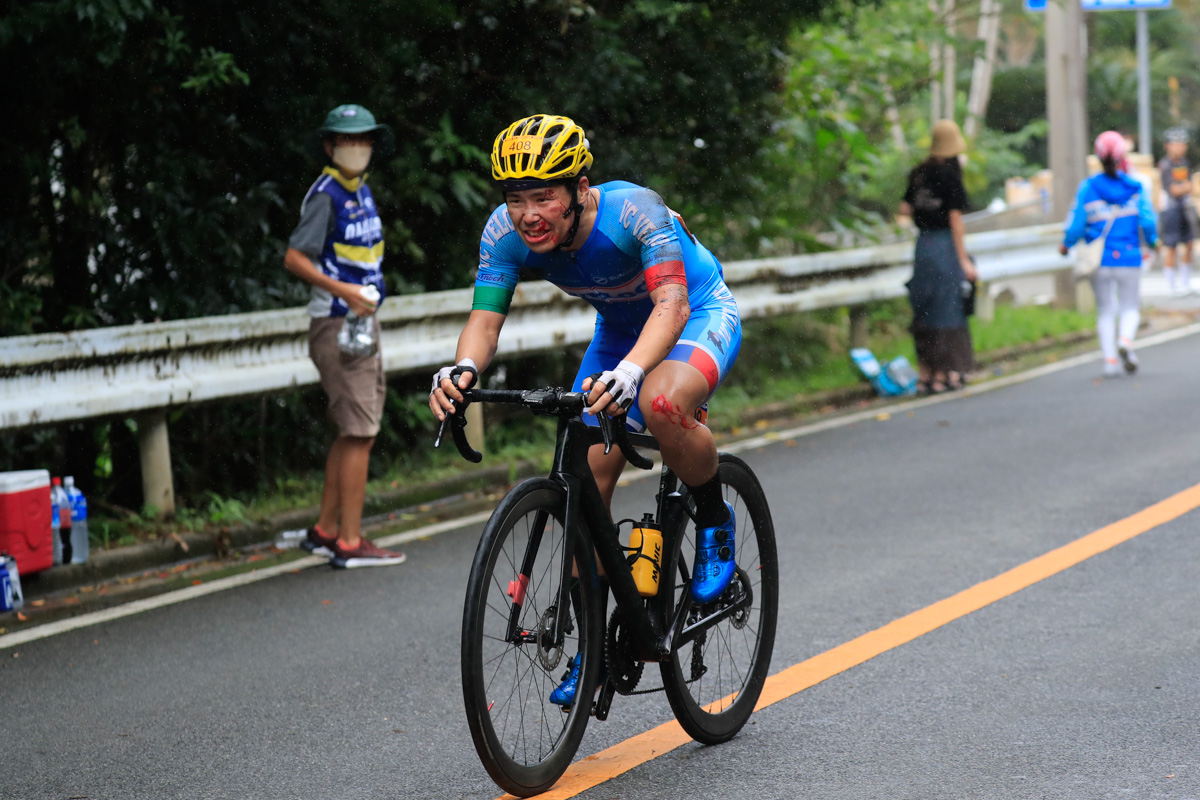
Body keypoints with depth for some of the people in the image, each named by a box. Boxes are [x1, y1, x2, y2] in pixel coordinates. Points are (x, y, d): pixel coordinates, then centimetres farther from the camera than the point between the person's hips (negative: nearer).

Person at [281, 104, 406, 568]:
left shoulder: (362, 192, 14)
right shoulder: (326, 194, -13)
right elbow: (294, 259, -20)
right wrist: (342, 290, -28)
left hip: (363, 322, 9)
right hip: (337, 324, -9)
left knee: (353, 433, 13)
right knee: (358, 432, -10)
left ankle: (325, 531, 21)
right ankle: (349, 542, -7)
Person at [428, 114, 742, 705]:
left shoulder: (634, 211, -36)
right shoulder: (506, 232, -22)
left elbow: (672, 304, -47)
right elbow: (485, 319, -25)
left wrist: (631, 370, -65)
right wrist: (464, 369, -49)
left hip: (700, 316, -5)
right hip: (620, 330, 6)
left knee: (662, 403, -38)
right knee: (587, 482, -6)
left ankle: (715, 522, -9)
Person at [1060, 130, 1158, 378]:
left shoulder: (1087, 188, -5)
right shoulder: (1135, 187, -4)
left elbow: (1076, 224, -4)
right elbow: (1148, 221, -7)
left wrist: (1066, 244, 15)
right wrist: (1151, 243, 14)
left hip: (1099, 259, 0)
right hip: (1129, 257, 0)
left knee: (1105, 311, 11)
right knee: (1130, 307, 12)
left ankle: (1110, 359, 2)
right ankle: (1126, 340, -17)